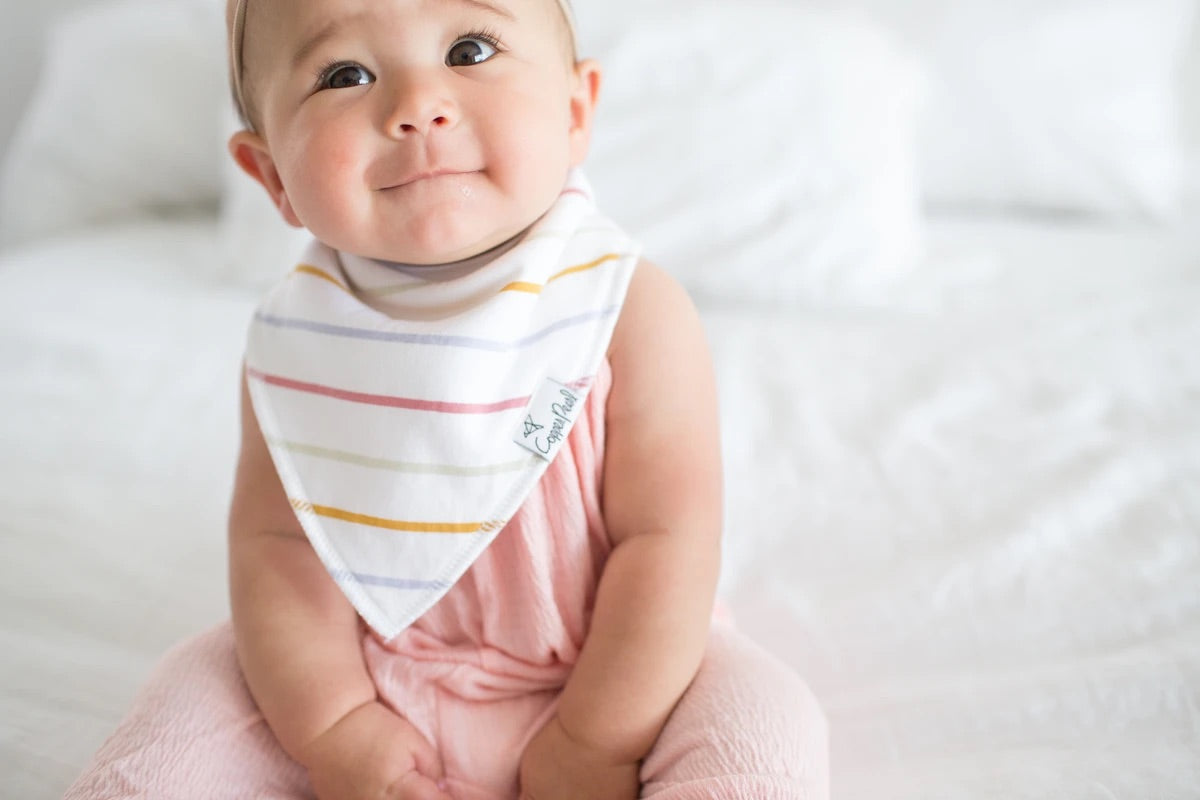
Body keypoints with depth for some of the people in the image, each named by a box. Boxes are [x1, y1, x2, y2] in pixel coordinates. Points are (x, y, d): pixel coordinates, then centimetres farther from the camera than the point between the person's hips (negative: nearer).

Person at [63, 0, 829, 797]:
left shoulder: (632, 312, -20)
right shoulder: (296, 337, -10)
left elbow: (666, 539, -18)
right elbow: (274, 538, -5)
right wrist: (333, 731, -13)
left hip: (603, 671, -2)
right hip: (375, 681, 3)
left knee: (767, 728, -23)